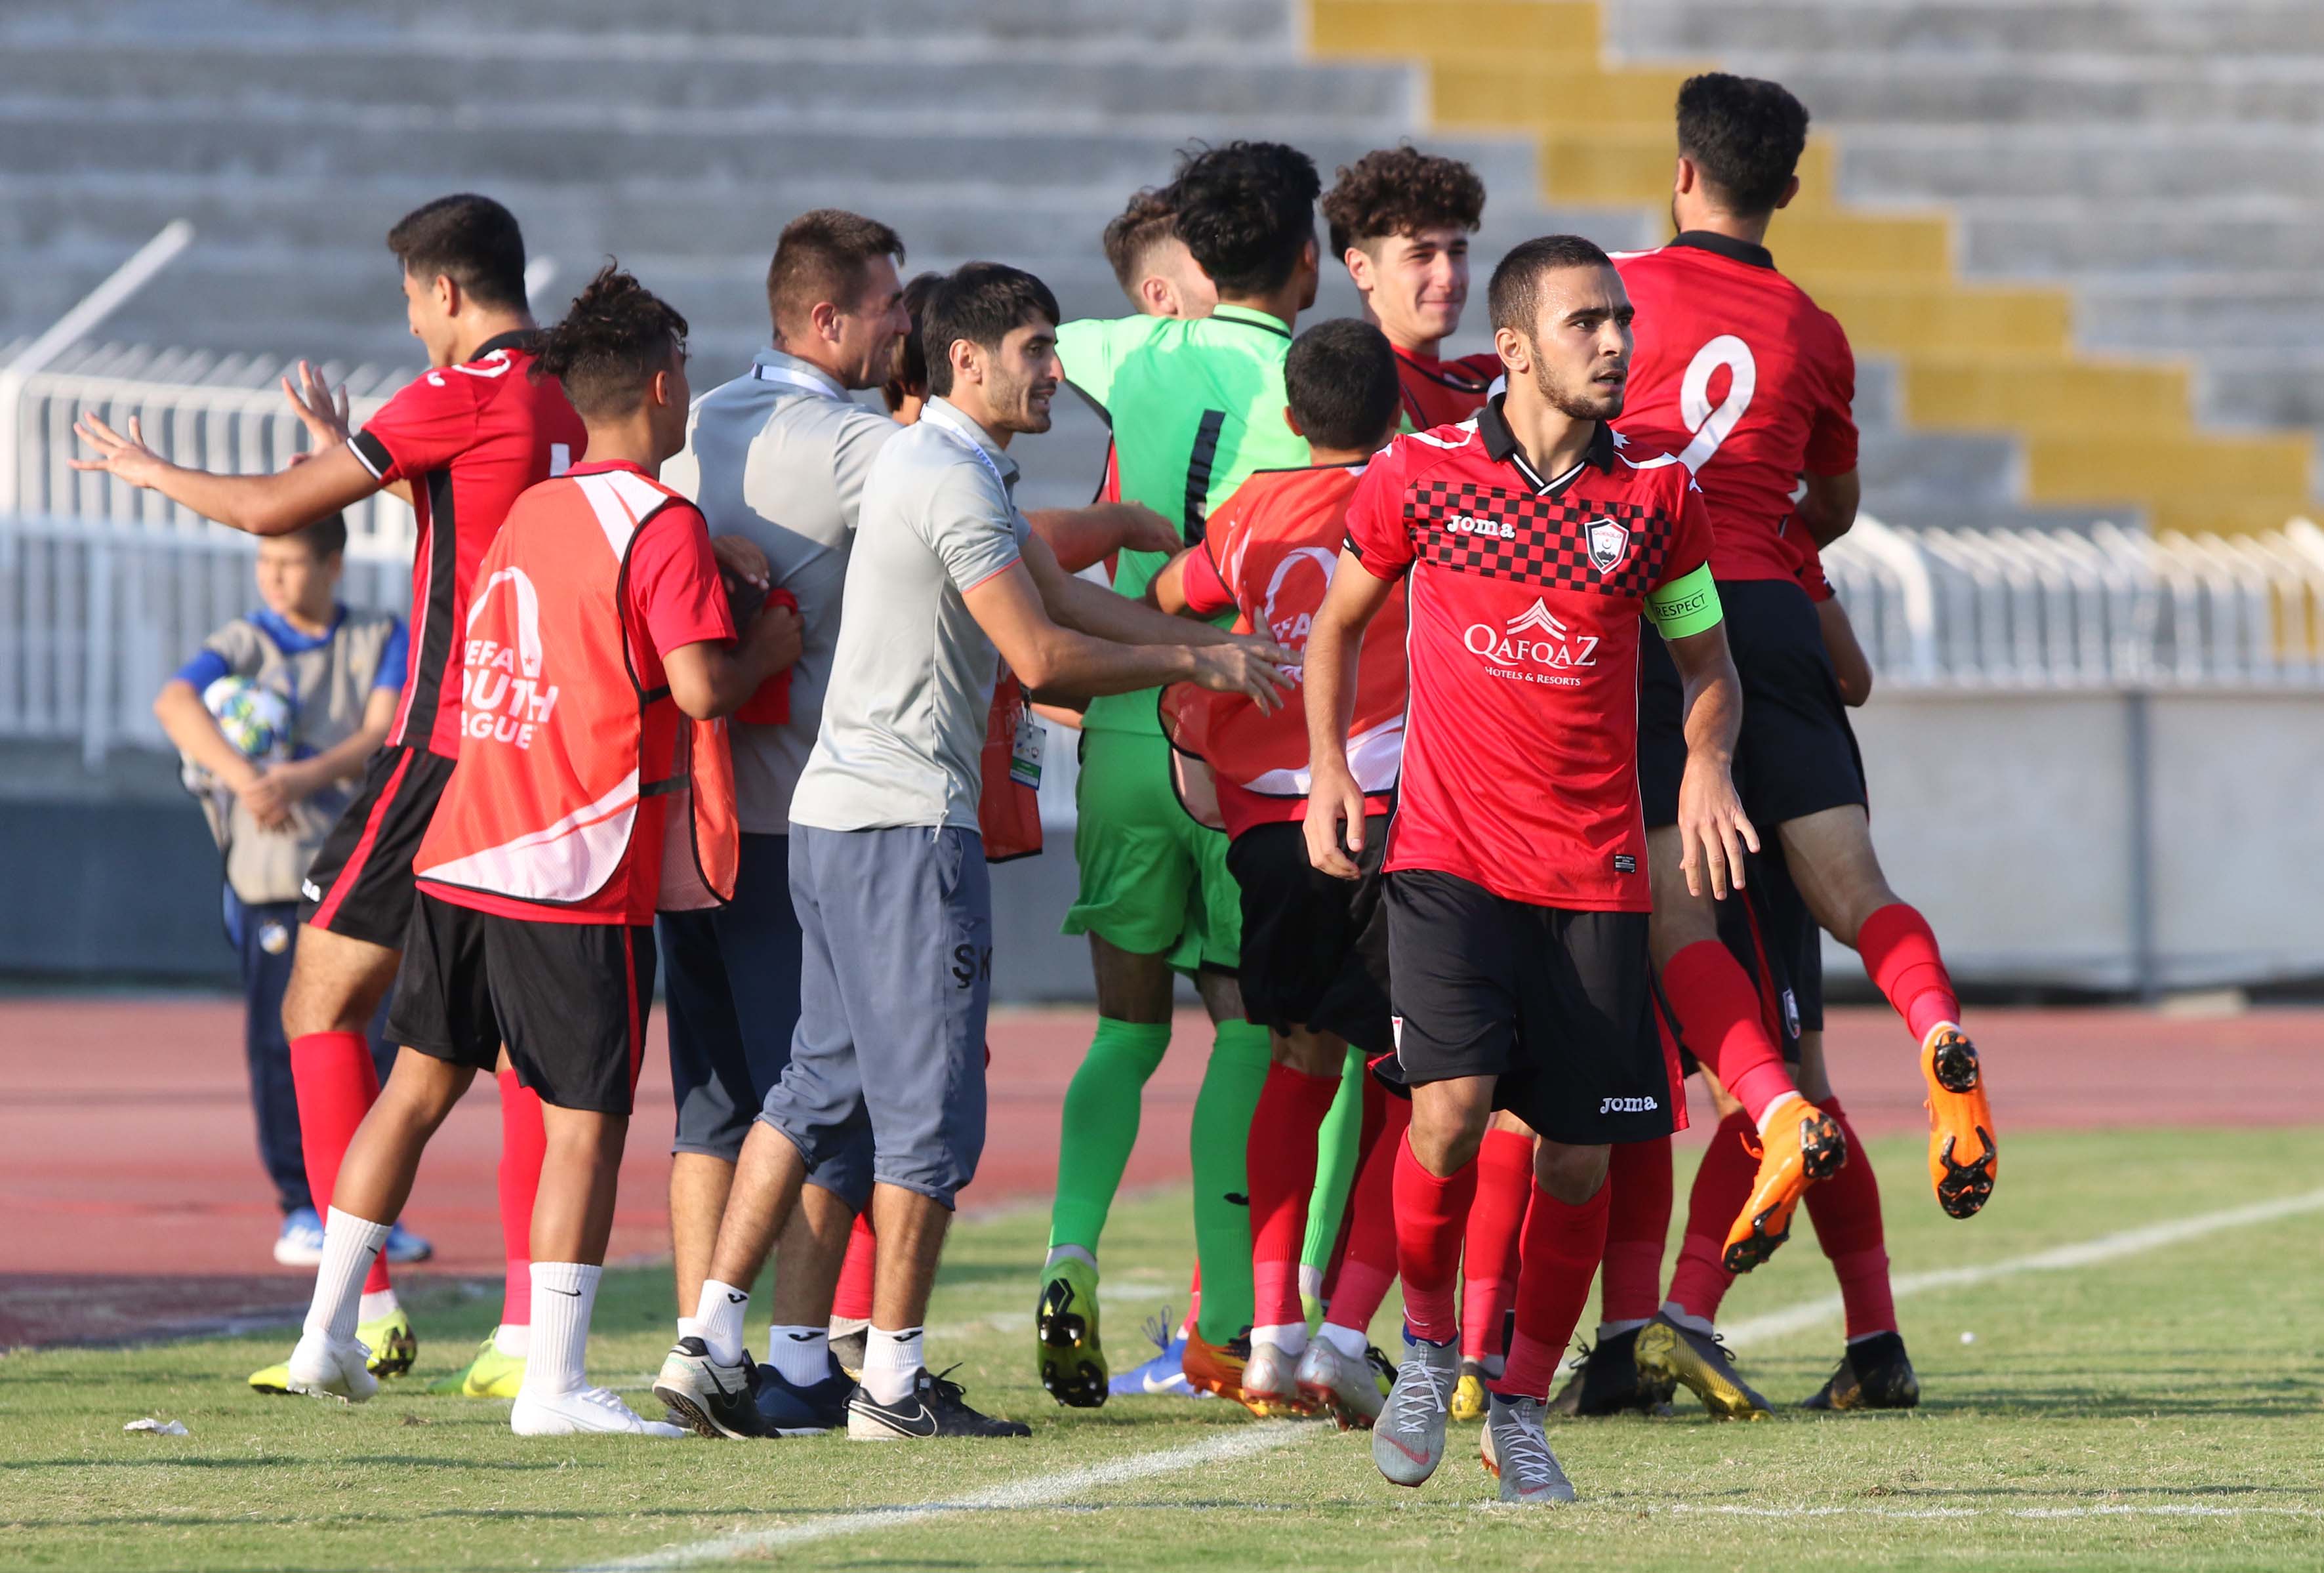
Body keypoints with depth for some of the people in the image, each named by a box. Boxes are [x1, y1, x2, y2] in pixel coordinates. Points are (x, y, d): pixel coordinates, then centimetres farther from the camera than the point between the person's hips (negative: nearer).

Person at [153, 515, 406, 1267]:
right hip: (272, 868, -1)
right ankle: (302, 1210, 3)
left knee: (380, 1038, 0)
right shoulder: (245, 644, 5)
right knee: (283, 1042, -4)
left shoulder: (382, 639, 8)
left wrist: (303, 779, -23)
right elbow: (175, 702, -14)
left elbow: (384, 737, -5)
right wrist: (243, 776, -32)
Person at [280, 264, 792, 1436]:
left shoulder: (526, 513, 14)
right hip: (584, 868, -7)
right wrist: (777, 642, -1)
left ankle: (327, 1332, 17)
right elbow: (699, 686, -18)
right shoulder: (662, 525, -10)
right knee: (585, 1120, -3)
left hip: (465, 852, 7)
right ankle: (553, 1383, -6)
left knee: (420, 1083, 15)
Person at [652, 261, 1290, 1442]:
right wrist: (1190, 663, -5)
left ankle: (710, 1343, 9)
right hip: (907, 824, -10)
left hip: (835, 814, 10)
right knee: (929, 1105, -4)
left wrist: (1209, 647, 13)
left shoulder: (947, 467, 19)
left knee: (820, 1087, 12)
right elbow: (1041, 655, -16)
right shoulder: (953, 481, -14)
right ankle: (893, 1380, 1)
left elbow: (1059, 596, 20)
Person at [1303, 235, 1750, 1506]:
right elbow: (1340, 620, 16)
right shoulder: (1422, 474, 0)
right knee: (1450, 1104, -20)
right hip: (1448, 851, -2)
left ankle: (1521, 1409, 19)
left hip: (1596, 866, 2)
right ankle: (1427, 1343, 6)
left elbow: (1707, 660, 16)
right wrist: (1327, 767, 4)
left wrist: (1707, 763, -4)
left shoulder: (1658, 493, 4)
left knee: (1578, 1156, 1)